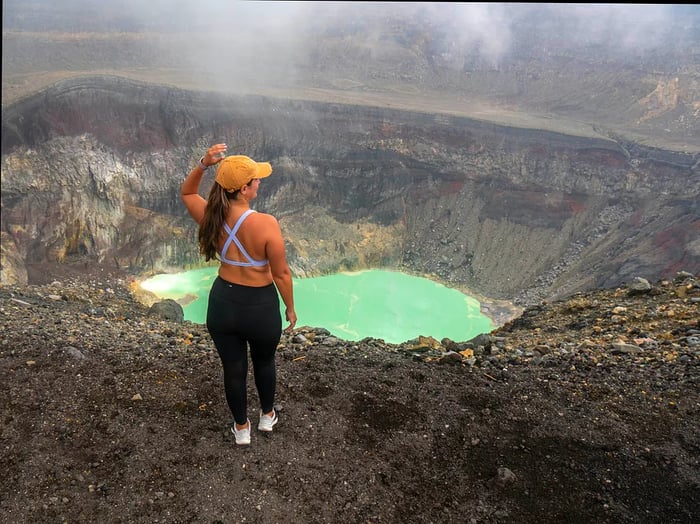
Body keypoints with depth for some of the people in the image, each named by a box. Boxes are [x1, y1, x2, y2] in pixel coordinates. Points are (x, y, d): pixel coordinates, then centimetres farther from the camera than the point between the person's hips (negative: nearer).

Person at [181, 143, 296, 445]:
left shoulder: (211, 217, -13)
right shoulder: (266, 224, -26)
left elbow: (187, 192, 10)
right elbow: (281, 273, -17)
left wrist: (202, 164, -7)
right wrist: (290, 307, -1)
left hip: (222, 304, 3)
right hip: (261, 307, -3)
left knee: (233, 369, 21)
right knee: (264, 363, 26)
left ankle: (241, 428, 43)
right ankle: (267, 416, 50)